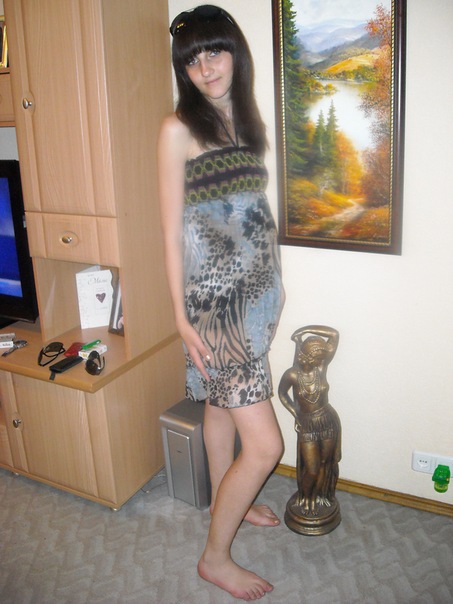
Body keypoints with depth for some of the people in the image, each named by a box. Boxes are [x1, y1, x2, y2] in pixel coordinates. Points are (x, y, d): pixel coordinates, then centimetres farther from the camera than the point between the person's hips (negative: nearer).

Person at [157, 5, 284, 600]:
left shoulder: (245, 119, 10)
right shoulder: (178, 129, -11)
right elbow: (171, 230, -12)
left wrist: (272, 282, 18)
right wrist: (181, 316, -14)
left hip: (253, 290, 7)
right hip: (213, 299, -7)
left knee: (222, 404, 23)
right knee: (265, 444, -5)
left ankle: (226, 501, 45)